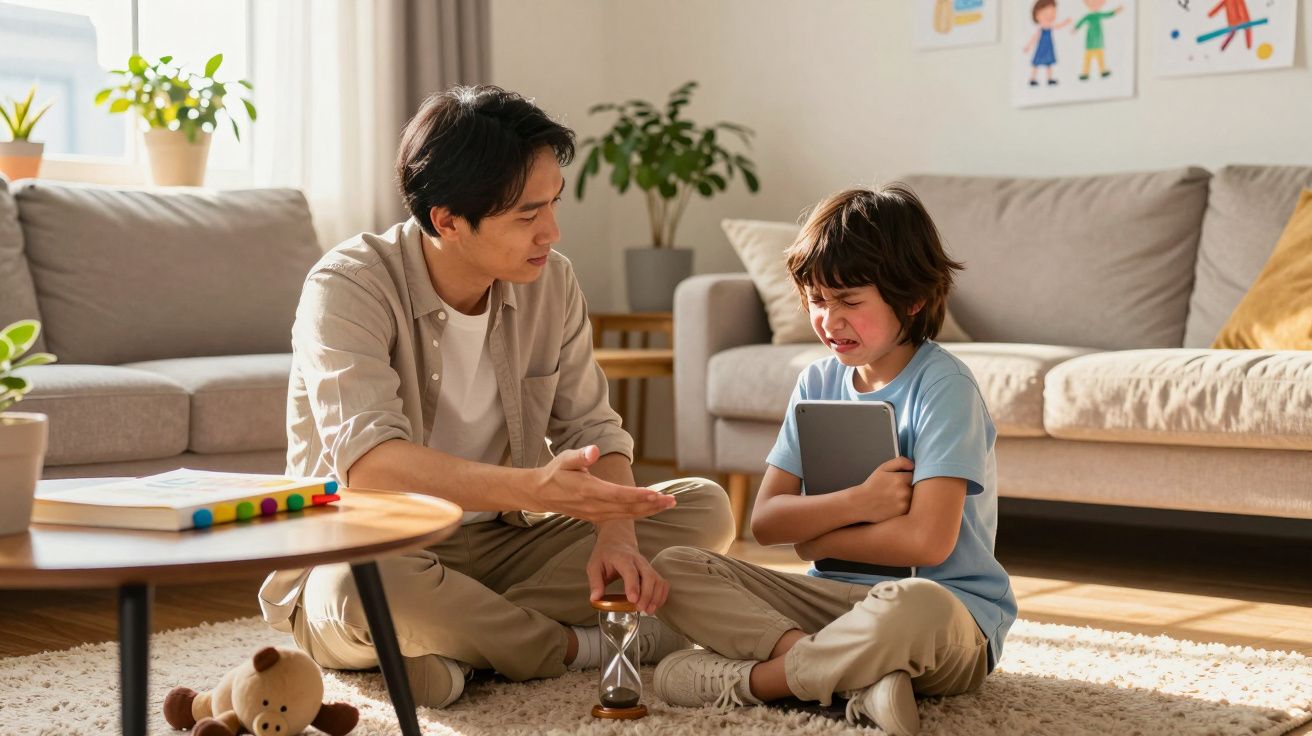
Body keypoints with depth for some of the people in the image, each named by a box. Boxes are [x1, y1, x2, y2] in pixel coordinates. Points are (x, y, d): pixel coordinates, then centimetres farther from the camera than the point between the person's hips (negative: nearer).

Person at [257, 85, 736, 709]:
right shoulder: (348, 287, -20)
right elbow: (367, 460, -34)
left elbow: (592, 428, 0)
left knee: (704, 508, -8)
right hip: (369, 555, -5)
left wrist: (616, 532, -22)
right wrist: (533, 489, -46)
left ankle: (452, 648, -19)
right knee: (365, 586, -41)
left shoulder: (550, 282, -2)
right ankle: (583, 647, -14)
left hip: (499, 543, 6)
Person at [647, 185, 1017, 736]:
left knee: (914, 606, -43)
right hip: (836, 596, 6)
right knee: (673, 570, -10)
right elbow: (764, 521, 1)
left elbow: (927, 540, -22)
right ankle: (861, 675, -25)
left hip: (948, 604, -6)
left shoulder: (942, 386, -12)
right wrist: (858, 503, -17)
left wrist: (814, 539, -7)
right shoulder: (819, 383, 7)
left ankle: (748, 680, -18)